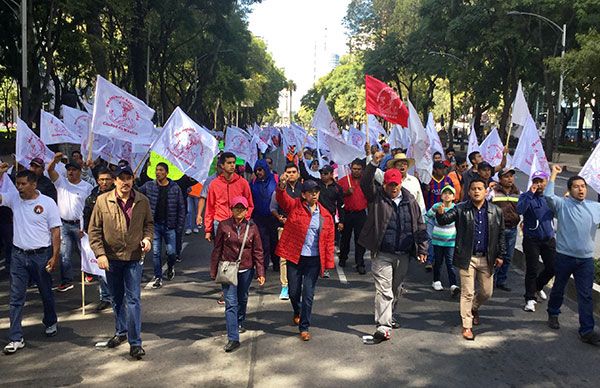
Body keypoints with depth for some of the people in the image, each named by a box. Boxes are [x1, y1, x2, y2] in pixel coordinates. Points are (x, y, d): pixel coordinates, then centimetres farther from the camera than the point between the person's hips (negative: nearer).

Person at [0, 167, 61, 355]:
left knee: (46, 293, 14)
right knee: (15, 298, 1)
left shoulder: (47, 203, -8)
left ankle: (51, 323, 39)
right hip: (18, 255, 3)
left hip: (41, 255, -2)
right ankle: (16, 338, 5)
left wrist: (55, 256, -12)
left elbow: (55, 231, -7)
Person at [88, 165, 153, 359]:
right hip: (111, 257, 1)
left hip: (134, 257, -1)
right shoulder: (103, 201, -5)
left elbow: (149, 223, 12)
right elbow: (94, 230, -3)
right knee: (117, 298, 17)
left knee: (133, 299, -4)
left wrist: (147, 238, -8)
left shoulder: (143, 201, -2)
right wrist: (100, 253, -11)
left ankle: (135, 342, 0)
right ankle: (121, 332, 36)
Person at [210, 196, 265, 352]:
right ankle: (233, 338, -7)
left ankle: (239, 323, 44)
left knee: (242, 299, 18)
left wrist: (260, 272, -2)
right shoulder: (224, 226, -5)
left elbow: (257, 251, 1)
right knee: (231, 303, -7)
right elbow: (217, 249, 1)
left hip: (246, 270, 2)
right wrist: (213, 271, 3)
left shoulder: (252, 227, -2)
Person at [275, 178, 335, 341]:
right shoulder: (294, 206, -2)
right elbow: (282, 199, -21)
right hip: (294, 257, 0)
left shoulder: (325, 216, 3)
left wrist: (329, 263, 1)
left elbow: (329, 240, 5)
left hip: (314, 260, 0)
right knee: (293, 291, 11)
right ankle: (297, 313, 43)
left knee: (308, 294, 0)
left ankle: (304, 327, 11)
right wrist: (282, 187, -43)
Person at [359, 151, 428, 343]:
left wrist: (422, 249, 5)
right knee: (384, 290, -7)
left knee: (396, 289, 18)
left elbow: (420, 226, 9)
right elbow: (365, 183, -21)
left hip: (403, 255, 4)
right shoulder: (377, 196, -3)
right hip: (382, 254, -4)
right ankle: (383, 326, -8)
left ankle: (390, 315, 38)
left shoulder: (410, 201, 6)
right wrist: (373, 164, -33)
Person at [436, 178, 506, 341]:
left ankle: (474, 308, 44)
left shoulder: (496, 211, 3)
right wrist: (440, 214, -39)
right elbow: (445, 220, -16)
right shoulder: (461, 209, -4)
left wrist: (500, 255, 6)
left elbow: (501, 235, 9)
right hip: (467, 258, -3)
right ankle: (467, 326, 12)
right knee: (467, 293, 1)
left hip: (487, 258, 3)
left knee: (487, 292, 13)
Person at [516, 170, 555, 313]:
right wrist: (530, 194, -26)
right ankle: (530, 298, 10)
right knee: (531, 270, -2)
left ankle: (538, 287, 35)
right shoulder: (526, 196, -5)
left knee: (552, 268, 8)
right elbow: (520, 210, -24)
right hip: (531, 240, -4)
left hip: (548, 238, 4)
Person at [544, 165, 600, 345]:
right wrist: (554, 174, -16)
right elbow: (548, 196, -23)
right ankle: (553, 314, 39)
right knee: (559, 288, 15)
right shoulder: (562, 204, -5)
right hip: (564, 256, -2)